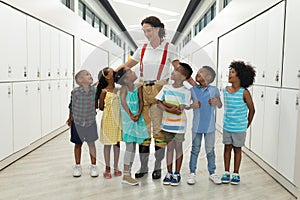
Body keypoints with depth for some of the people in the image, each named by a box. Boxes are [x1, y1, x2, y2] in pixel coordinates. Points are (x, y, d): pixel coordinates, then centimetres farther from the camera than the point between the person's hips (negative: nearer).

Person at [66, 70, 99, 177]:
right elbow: (72, 106, -4)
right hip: (77, 121, -2)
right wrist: (70, 119, 7)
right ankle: (77, 166, 29)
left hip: (90, 121, 2)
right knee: (78, 144, 12)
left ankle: (93, 166, 22)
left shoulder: (94, 90, -9)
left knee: (91, 143, 7)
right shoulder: (75, 92, -17)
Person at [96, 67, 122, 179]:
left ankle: (116, 167, 25)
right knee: (108, 144, 6)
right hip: (108, 119, -4)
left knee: (117, 143, 12)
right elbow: (101, 107, -2)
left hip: (118, 119, 5)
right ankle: (107, 168, 20)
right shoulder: (104, 91, -9)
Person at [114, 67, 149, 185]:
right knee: (130, 146, -8)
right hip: (128, 120, -7)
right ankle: (126, 175, 0)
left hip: (137, 120, 7)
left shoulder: (137, 87, 9)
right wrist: (131, 115, -20)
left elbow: (141, 102, 4)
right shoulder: (124, 87, -8)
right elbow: (123, 102, -19)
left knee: (133, 146, 10)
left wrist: (138, 114, -11)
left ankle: (129, 173, 20)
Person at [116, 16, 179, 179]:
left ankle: (158, 166, 14)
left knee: (159, 128, 0)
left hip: (160, 91, -3)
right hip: (143, 90, 3)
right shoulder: (143, 49, 10)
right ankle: (143, 166, 17)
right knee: (143, 128, 6)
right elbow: (125, 66, 13)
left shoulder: (168, 48, 2)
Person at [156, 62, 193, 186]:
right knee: (169, 147, 12)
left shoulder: (186, 92, -11)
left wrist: (165, 103, -14)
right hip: (167, 123, 3)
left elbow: (180, 109, -18)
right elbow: (159, 104, -2)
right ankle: (169, 173, 25)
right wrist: (171, 109, -18)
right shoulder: (166, 88, 1)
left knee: (178, 148, 7)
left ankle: (177, 174, 22)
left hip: (179, 125, -3)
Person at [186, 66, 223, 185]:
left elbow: (220, 106, 8)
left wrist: (216, 102, -13)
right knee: (195, 150, 10)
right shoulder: (193, 90, -1)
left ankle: (212, 173, 26)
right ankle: (192, 173, 22)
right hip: (197, 126, 0)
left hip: (210, 126, 0)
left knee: (210, 150, 11)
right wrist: (192, 105, -15)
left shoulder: (214, 90, -2)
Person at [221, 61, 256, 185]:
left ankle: (236, 174, 24)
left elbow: (251, 110, -5)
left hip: (239, 128, -4)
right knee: (227, 148, 11)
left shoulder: (244, 92, -15)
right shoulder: (226, 90, -2)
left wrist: (247, 125, 2)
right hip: (227, 126, 4)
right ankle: (226, 172, 24)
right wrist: (229, 119, 13)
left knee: (237, 149, 10)